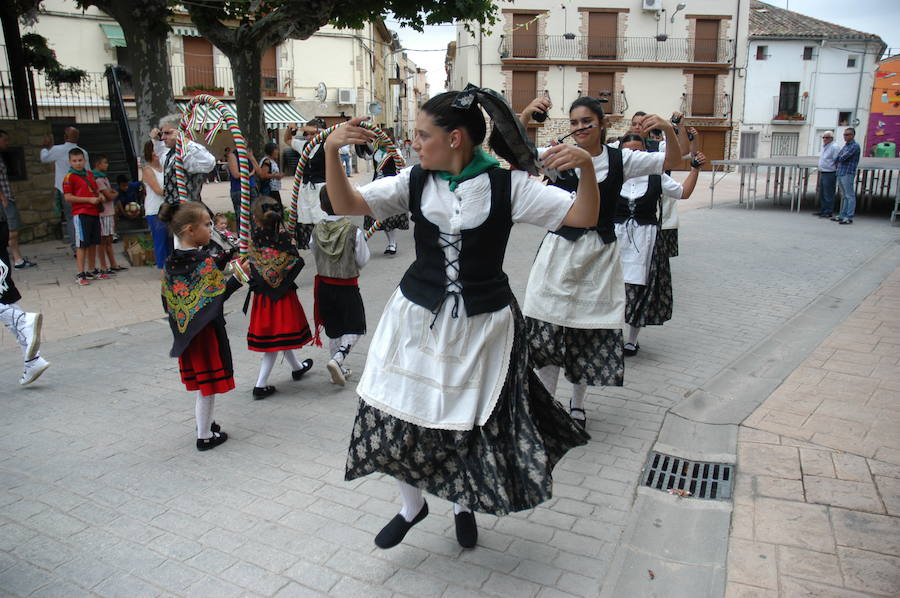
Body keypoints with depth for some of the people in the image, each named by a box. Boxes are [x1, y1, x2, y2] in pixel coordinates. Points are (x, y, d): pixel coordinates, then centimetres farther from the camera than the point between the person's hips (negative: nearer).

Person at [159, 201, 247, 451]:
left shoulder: (171, 262, 3)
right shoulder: (204, 261, -19)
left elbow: (168, 301, 10)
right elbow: (217, 296, -22)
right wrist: (237, 277, -21)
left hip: (185, 333, 7)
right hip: (206, 332, -7)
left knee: (200, 381, 21)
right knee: (208, 384, 5)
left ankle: (204, 421, 35)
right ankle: (205, 435, 14)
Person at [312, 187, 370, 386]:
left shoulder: (317, 231, -5)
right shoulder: (354, 231, -17)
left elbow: (315, 256, 8)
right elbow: (362, 261, -8)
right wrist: (362, 242, 8)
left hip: (324, 285, 4)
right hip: (347, 286, -4)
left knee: (333, 329, 17)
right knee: (354, 328, 10)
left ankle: (339, 370, 24)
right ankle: (337, 359, -13)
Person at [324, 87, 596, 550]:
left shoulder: (506, 183, -9)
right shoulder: (415, 182, -1)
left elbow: (584, 217, -11)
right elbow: (346, 205, -4)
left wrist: (585, 166, -29)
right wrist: (331, 151, -20)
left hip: (483, 322, -2)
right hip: (418, 318, 3)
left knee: (476, 422, 10)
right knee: (398, 417, 6)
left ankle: (462, 503, 43)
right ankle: (412, 504, 36)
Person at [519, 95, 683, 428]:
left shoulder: (620, 160, 1)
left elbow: (672, 162, -2)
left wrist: (669, 129, -21)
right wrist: (525, 116, -26)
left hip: (599, 254, 1)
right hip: (560, 250, -1)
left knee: (593, 333, 9)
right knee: (546, 331, -1)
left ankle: (577, 403, 30)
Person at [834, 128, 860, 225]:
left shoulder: (855, 146, -9)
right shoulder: (845, 145, 19)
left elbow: (844, 157, -16)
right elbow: (836, 159, 16)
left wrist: (840, 158, 3)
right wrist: (839, 160, -3)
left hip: (848, 174, -9)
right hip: (840, 173, 9)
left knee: (850, 196, -7)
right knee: (845, 196, 13)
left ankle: (849, 218, -8)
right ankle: (842, 216, 17)